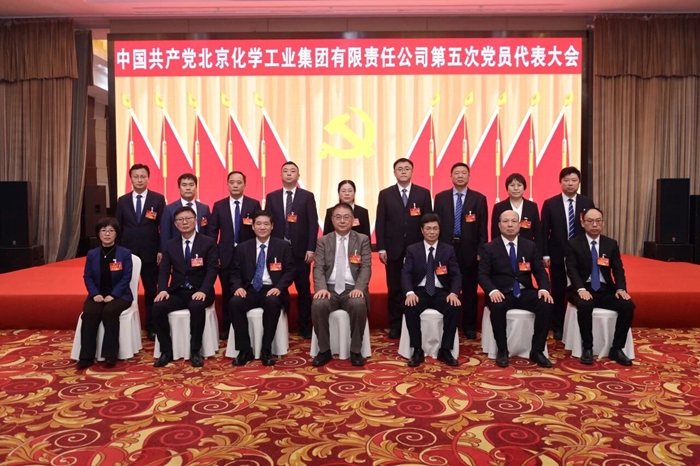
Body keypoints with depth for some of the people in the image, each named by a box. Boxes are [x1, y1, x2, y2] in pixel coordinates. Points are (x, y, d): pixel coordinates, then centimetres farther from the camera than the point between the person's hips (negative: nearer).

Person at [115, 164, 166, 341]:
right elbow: (118, 227, 8)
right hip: (127, 252, 2)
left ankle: (151, 328, 17)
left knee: (151, 292, 6)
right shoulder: (123, 200, 8)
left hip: (150, 253, -2)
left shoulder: (158, 199, 0)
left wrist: (161, 250, -7)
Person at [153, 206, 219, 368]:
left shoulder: (208, 243, 1)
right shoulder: (170, 245, 12)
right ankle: (166, 351, -10)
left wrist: (203, 291, -25)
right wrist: (163, 290, -16)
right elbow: (164, 271, 5)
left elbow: (213, 269, -9)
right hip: (177, 292, 4)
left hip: (199, 292, -3)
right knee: (158, 307, -26)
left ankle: (195, 351, -20)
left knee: (197, 306, -37)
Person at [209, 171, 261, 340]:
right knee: (227, 294, 8)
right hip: (226, 256, 1)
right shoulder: (219, 205, 5)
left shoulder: (254, 204, 2)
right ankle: (226, 328, 20)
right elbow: (213, 232, 5)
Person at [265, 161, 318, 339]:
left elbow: (313, 224, -2)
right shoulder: (271, 197, 8)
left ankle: (305, 327, 17)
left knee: (304, 290, 6)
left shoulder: (307, 196, 2)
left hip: (301, 251, -1)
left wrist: (311, 249, -10)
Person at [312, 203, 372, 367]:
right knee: (318, 305, -31)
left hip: (352, 289, -1)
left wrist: (359, 288, -19)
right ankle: (324, 350, -10)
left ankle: (356, 351, -14)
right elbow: (318, 268, 1)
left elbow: (366, 267, -1)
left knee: (359, 304, -34)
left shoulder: (363, 240, 8)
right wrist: (321, 288, -19)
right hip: (330, 288, 1)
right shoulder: (323, 241, 11)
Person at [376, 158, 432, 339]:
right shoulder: (385, 194, 5)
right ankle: (395, 325, 16)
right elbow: (380, 223, 2)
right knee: (394, 288, 6)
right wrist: (381, 248, -4)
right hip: (393, 249, 0)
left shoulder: (423, 193, 5)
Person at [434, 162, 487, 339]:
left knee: (469, 291, 7)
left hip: (469, 250, 0)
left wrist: (481, 251, -5)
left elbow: (482, 228, 1)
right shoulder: (441, 197, 6)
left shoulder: (479, 198, 3)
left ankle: (469, 327, 20)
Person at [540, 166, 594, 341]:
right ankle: (558, 328, 20)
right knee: (558, 293, 8)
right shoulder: (550, 204, -1)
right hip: (557, 256, -1)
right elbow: (544, 231, -1)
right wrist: (545, 255, -7)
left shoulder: (587, 203, 3)